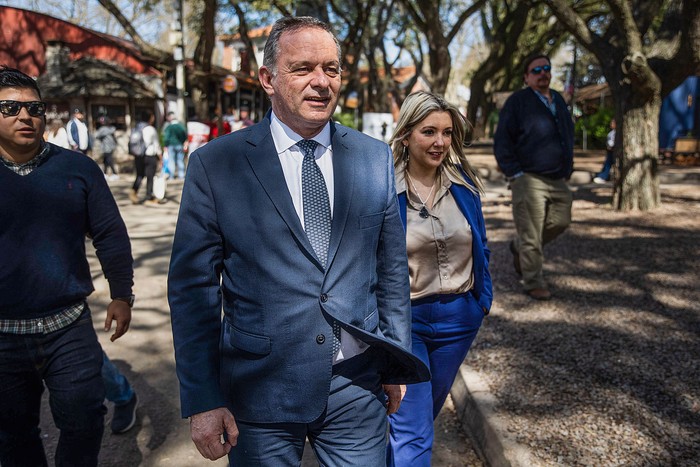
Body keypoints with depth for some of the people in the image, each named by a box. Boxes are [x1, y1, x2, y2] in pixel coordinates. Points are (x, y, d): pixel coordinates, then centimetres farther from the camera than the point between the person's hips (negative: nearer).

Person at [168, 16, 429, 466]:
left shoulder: (375, 157, 2)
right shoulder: (216, 163, -7)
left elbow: (392, 268, 7)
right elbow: (193, 287, -5)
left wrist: (395, 364, 11)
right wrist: (202, 399, -7)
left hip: (358, 389, 2)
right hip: (260, 391, -2)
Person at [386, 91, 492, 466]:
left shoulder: (464, 183, -1)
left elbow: (479, 246, 11)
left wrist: (484, 296, 7)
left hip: (459, 318, 5)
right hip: (402, 320, -5)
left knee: (426, 412, 25)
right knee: (413, 434, -4)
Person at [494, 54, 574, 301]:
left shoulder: (558, 100, 16)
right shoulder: (517, 101, -5)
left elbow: (569, 134, 26)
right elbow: (502, 141, -8)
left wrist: (568, 168, 16)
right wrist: (515, 173, -13)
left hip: (558, 180, 7)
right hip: (529, 179, -7)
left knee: (560, 222, 11)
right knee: (531, 234, -3)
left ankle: (519, 247, 33)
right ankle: (534, 283, 10)